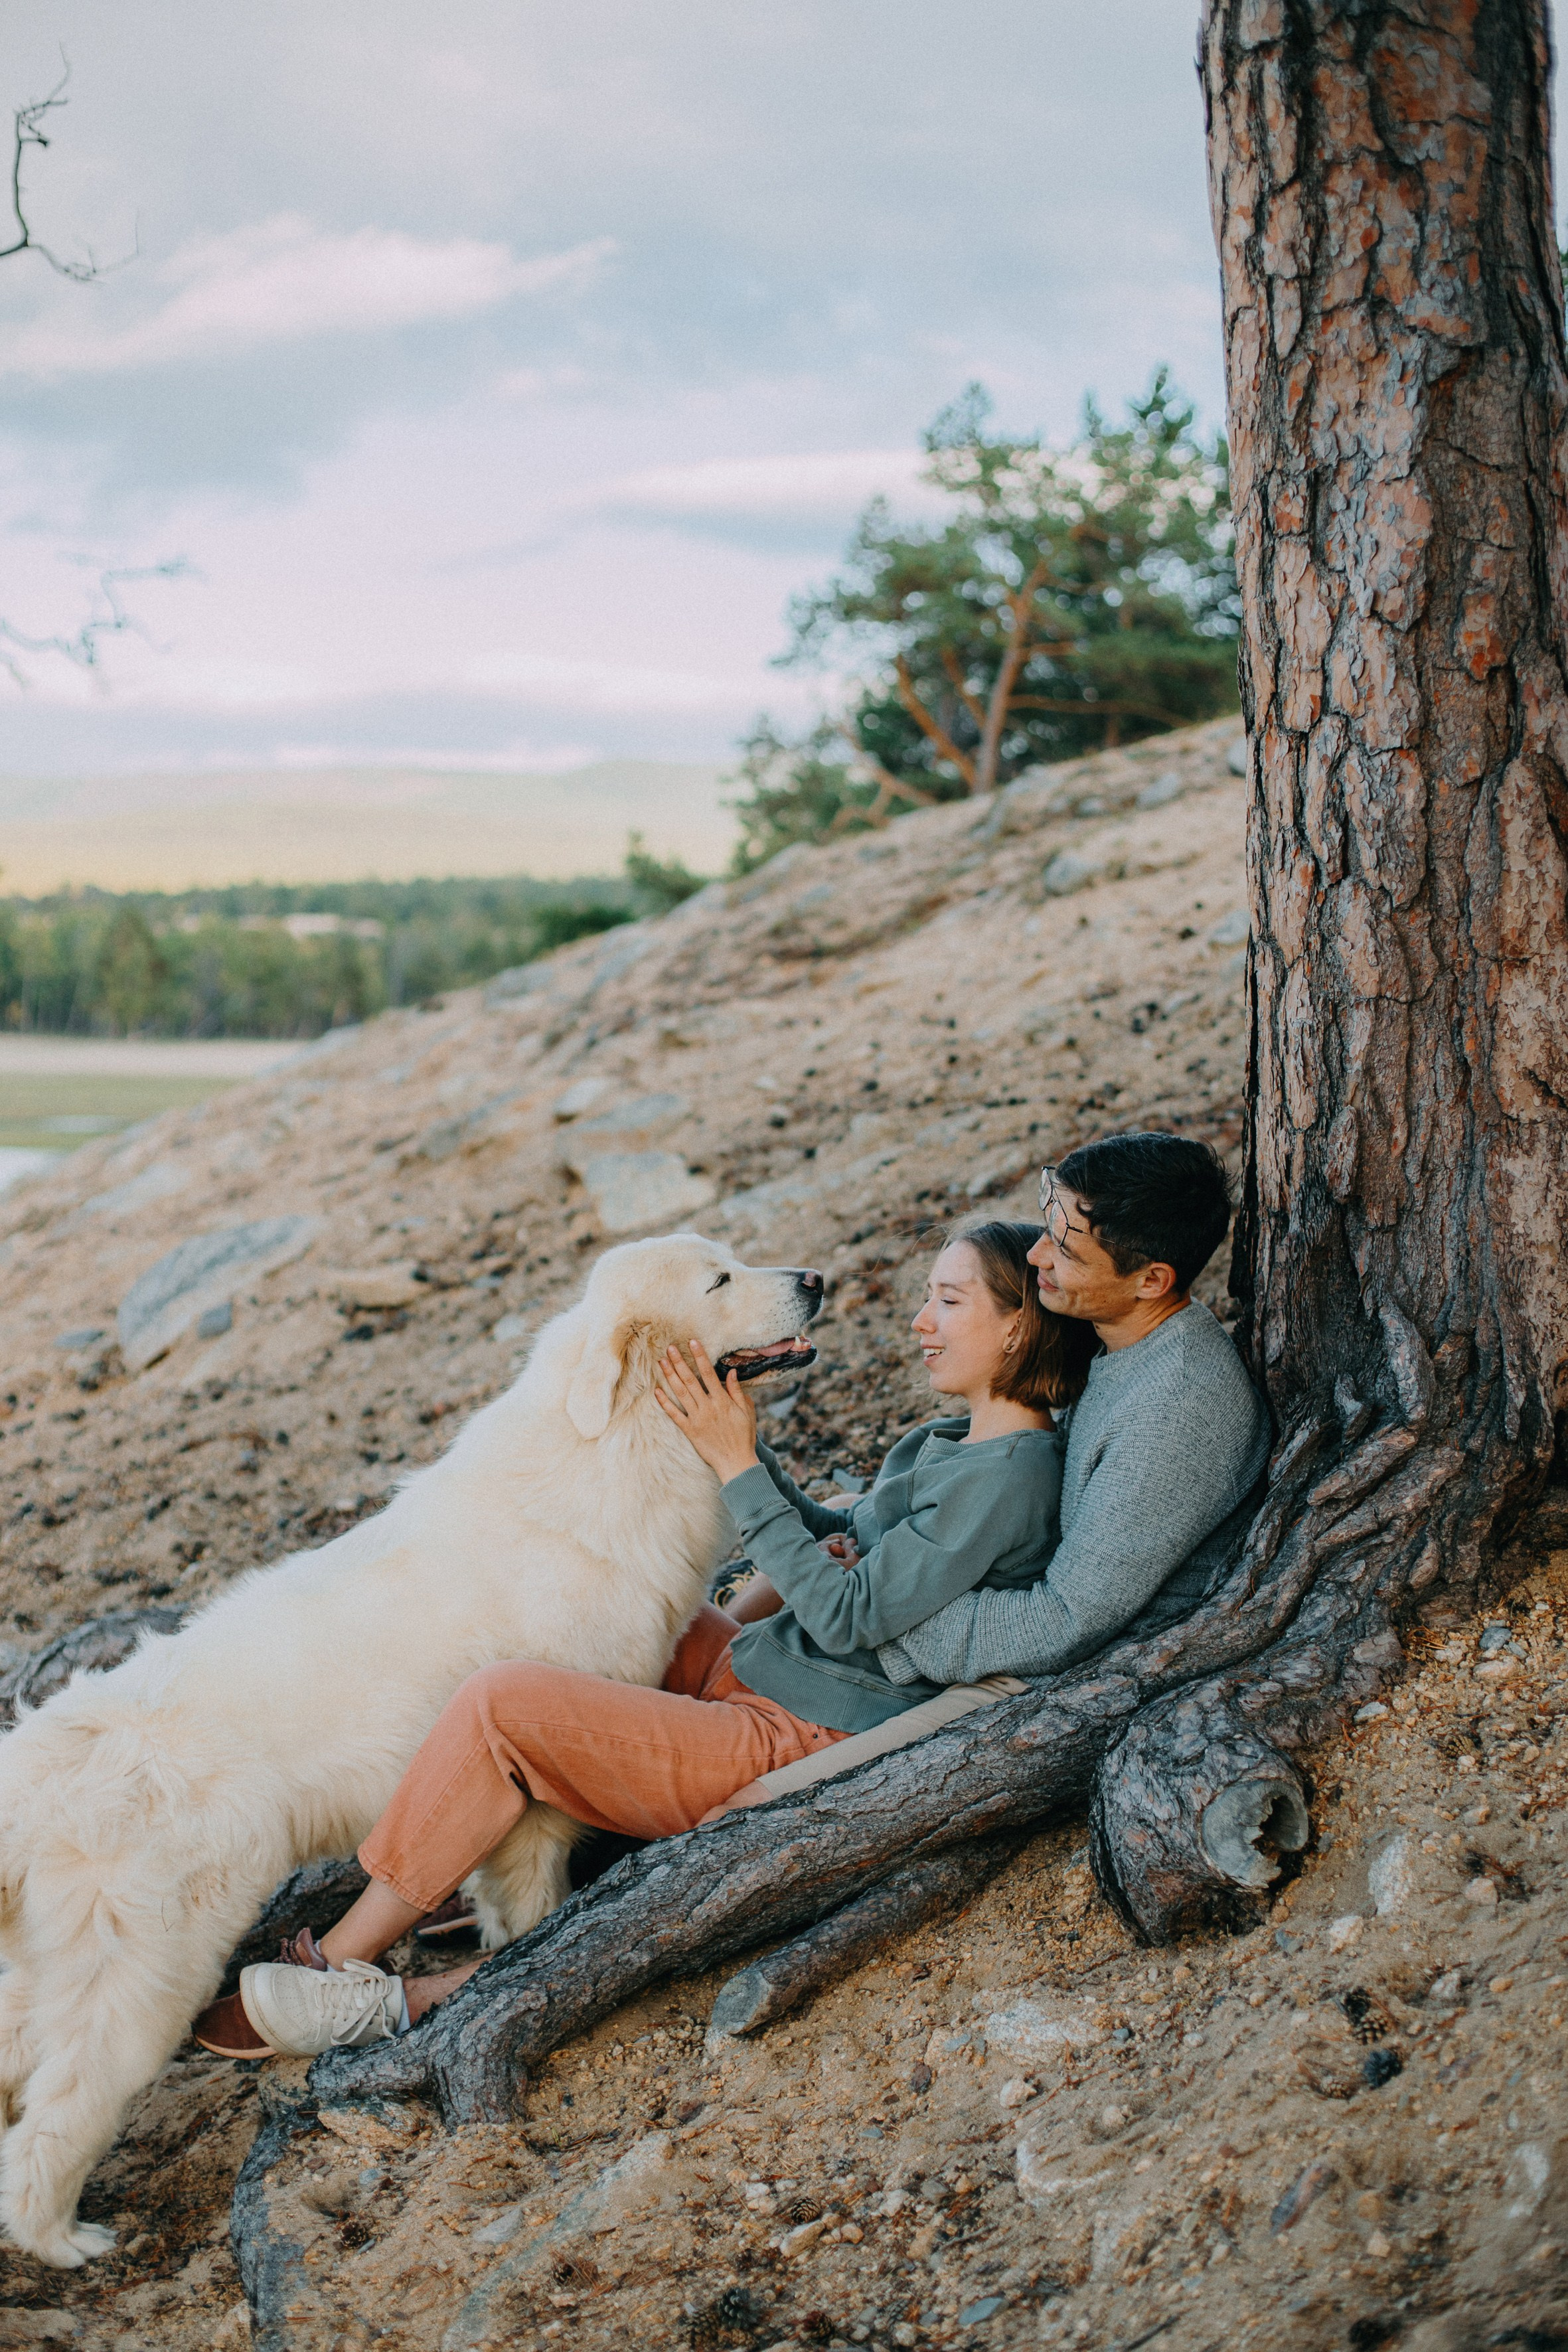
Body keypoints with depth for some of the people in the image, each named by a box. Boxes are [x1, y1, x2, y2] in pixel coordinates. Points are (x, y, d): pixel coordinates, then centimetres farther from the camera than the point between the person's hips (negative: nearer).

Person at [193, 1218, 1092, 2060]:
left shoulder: (1009, 1476, -18)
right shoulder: (948, 1443, 11)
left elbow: (848, 1616, -20)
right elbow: (848, 1540, 21)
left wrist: (739, 1466, -16)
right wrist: (741, 1440, 7)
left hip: (804, 1750, -11)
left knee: (503, 1702, -18)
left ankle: (341, 1970, -5)